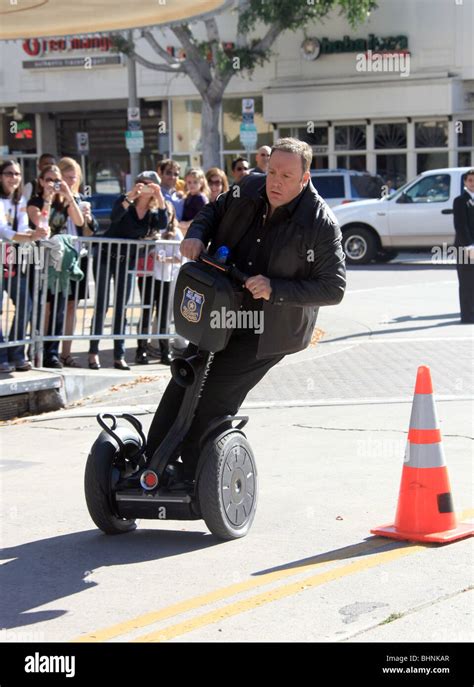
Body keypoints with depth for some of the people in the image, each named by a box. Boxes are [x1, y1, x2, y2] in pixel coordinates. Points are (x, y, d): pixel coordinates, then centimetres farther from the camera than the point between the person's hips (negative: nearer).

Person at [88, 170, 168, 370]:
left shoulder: (153, 213, 1)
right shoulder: (126, 203, -10)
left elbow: (163, 225, -21)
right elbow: (114, 216, -30)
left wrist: (160, 198, -28)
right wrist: (131, 195, -37)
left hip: (127, 262, 4)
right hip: (106, 257, -4)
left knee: (121, 308, 4)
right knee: (101, 306, -5)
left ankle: (119, 356, 6)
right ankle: (93, 352, 0)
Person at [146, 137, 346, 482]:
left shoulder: (321, 224, -17)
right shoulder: (249, 191, -1)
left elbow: (333, 288, -17)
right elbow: (214, 211, 19)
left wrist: (275, 289, -27)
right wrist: (196, 235, -3)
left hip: (268, 332, -6)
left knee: (215, 393, -12)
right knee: (182, 385, 8)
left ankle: (191, 479, 2)